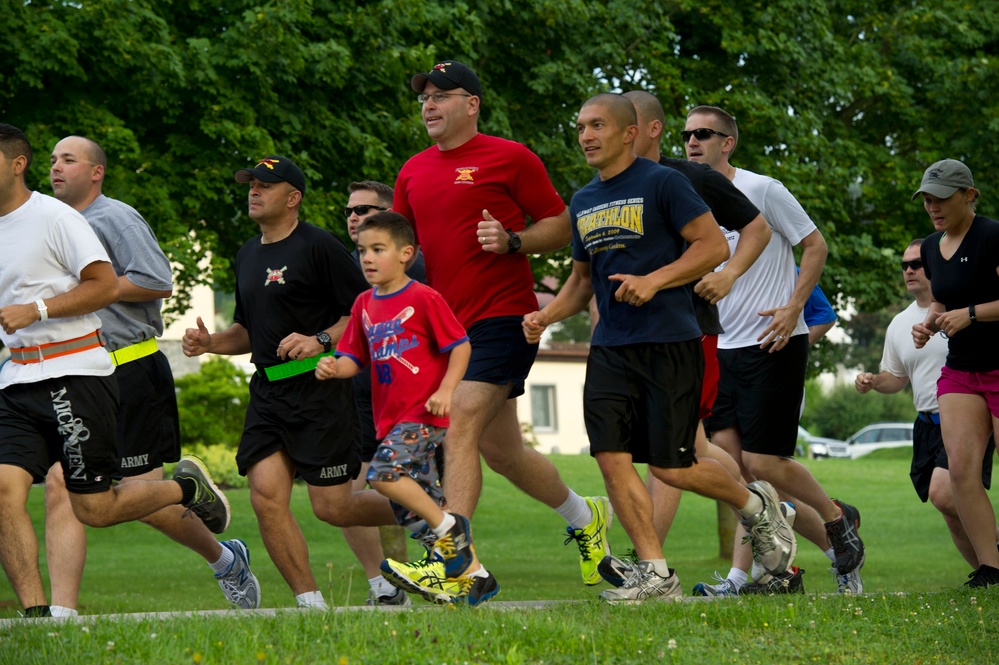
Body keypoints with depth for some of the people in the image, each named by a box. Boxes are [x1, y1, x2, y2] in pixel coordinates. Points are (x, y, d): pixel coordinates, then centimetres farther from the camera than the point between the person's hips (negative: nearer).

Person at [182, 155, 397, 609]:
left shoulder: (320, 246, -7)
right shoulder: (247, 256, 17)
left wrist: (320, 340, -21)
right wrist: (210, 343, 9)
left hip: (320, 388, -7)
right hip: (268, 392, 7)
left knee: (332, 508, -4)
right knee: (266, 498, -10)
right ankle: (312, 604, -2)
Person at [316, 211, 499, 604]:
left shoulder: (423, 299, -8)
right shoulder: (364, 305, 12)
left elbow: (460, 345, -6)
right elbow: (355, 359, 14)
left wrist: (445, 390, -18)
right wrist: (335, 367, -8)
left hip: (424, 413, -8)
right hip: (391, 419, 8)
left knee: (384, 472, -25)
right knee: (415, 507, 8)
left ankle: (449, 528, -9)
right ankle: (474, 574, 15)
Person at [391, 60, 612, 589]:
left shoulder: (509, 158, -4)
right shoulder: (413, 173, 14)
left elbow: (561, 226, -1)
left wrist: (512, 241, -18)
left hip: (502, 316, -7)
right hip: (450, 323, 7)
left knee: (460, 429, -20)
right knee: (501, 452, 14)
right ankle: (584, 517, 36)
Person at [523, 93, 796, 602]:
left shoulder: (662, 183, -6)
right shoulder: (583, 202, 15)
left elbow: (714, 245, -9)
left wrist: (654, 280, -19)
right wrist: (546, 316, 8)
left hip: (669, 343, -6)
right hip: (610, 348, 6)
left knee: (671, 468, -6)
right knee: (612, 458, -8)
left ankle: (755, 505, 22)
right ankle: (654, 573, 0)